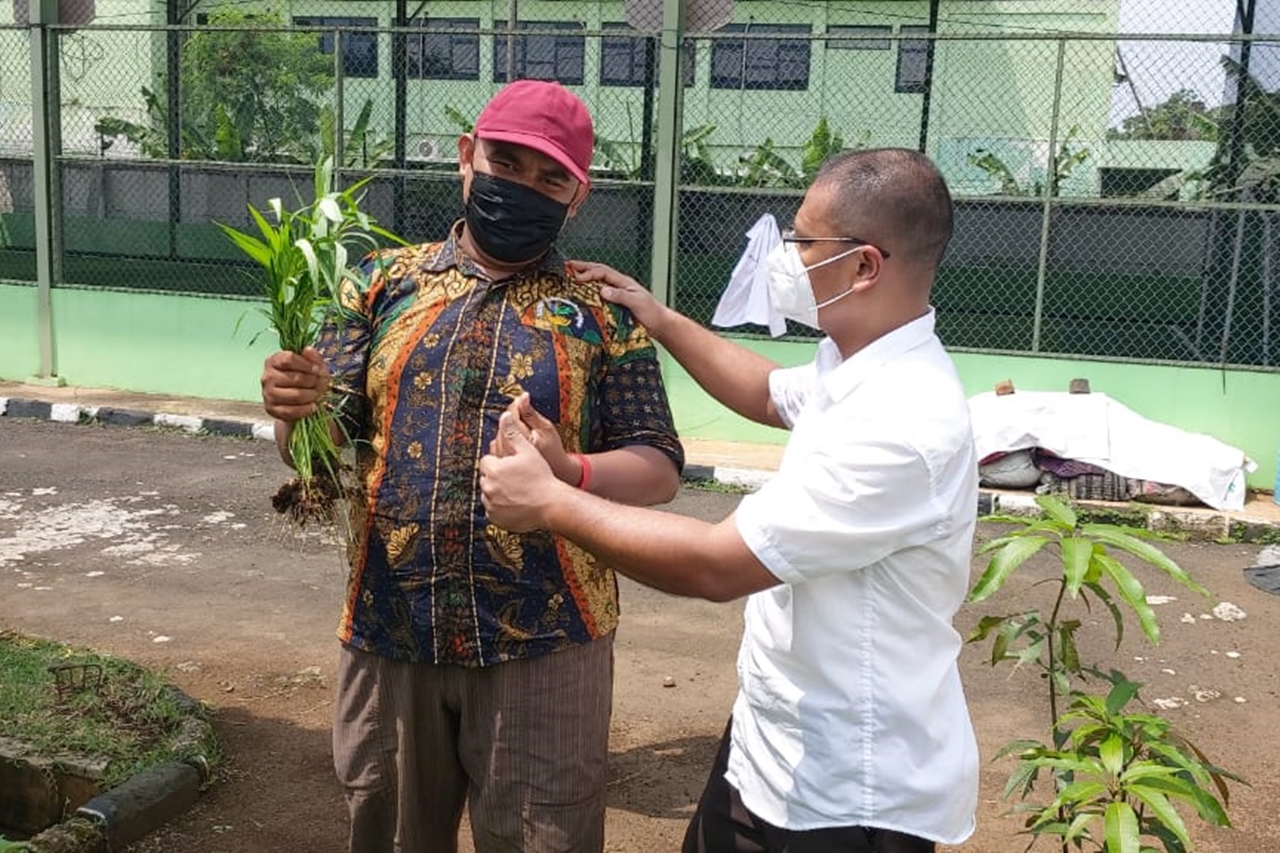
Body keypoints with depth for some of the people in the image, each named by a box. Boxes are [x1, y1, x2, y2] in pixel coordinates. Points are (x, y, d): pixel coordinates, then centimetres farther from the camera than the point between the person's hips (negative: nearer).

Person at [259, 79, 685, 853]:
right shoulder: (386, 285, 5)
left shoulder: (604, 313, -1)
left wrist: (570, 473, -24)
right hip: (388, 633, 3)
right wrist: (295, 411, -21)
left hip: (543, 642, -2)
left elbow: (660, 468, -4)